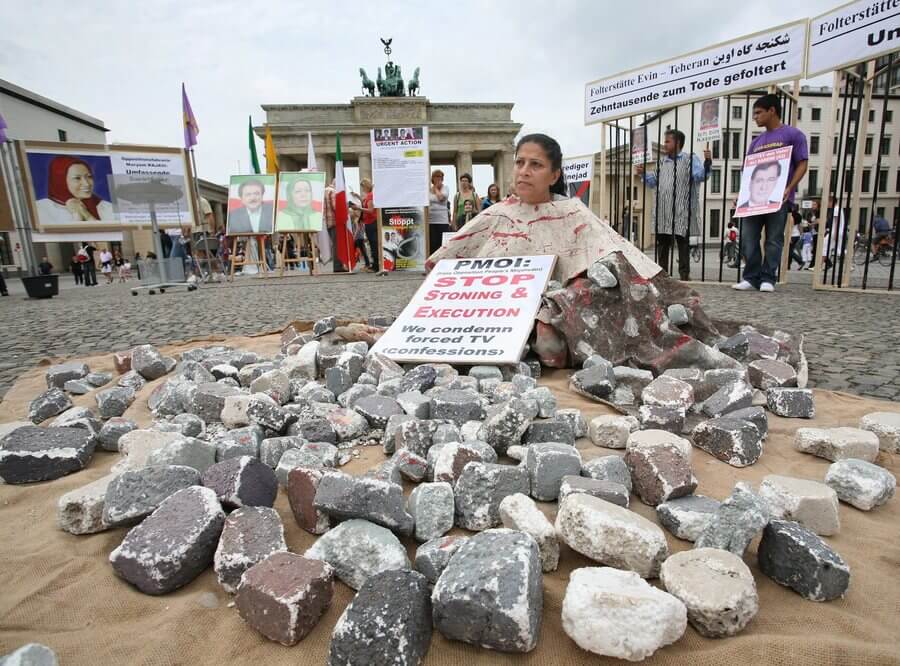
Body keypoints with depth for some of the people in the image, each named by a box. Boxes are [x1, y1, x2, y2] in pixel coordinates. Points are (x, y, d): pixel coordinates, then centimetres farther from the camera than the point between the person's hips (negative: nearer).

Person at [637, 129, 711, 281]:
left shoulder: (690, 159, 2)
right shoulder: (662, 162, 19)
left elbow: (700, 176, -11)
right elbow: (654, 182, 22)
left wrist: (707, 162, -26)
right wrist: (643, 174, 10)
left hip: (682, 212, -5)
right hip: (663, 212, 6)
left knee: (683, 243, -1)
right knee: (662, 243, 8)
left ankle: (684, 274, 2)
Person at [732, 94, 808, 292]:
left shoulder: (793, 134, 3)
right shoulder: (756, 142, 19)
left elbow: (802, 164, -1)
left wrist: (789, 188, -16)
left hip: (778, 198, -5)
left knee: (774, 240, -1)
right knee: (748, 239, -2)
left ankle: (768, 279, 4)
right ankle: (752, 277, 5)